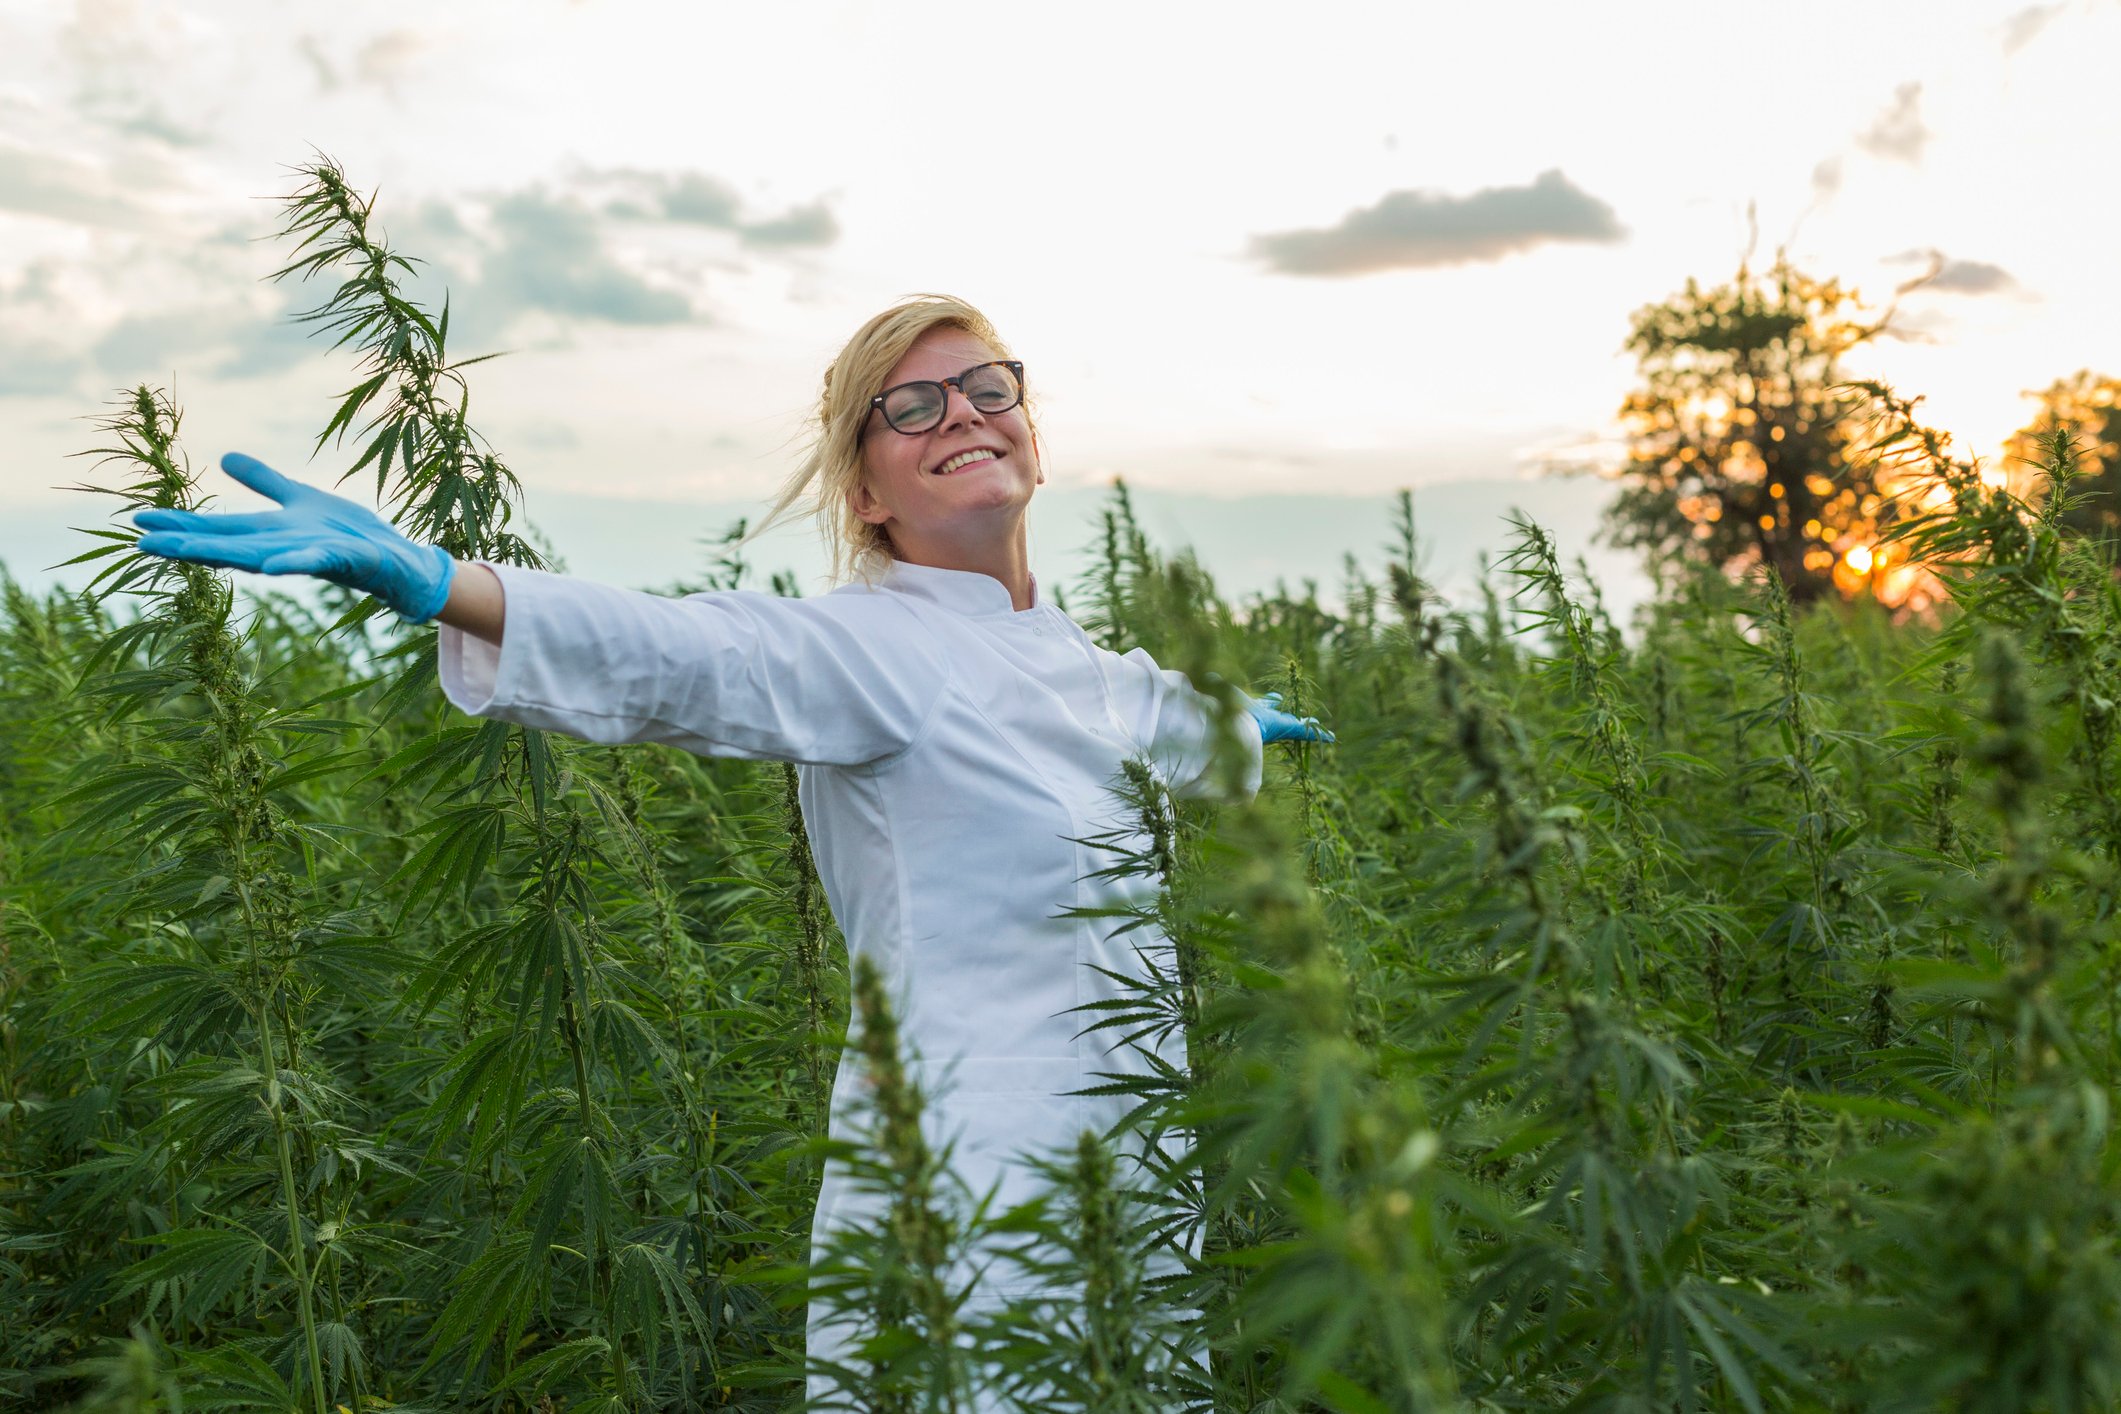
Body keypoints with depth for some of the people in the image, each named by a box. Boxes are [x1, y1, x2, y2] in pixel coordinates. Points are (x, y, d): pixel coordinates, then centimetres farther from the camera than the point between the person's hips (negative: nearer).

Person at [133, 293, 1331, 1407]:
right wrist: (418, 577, -44)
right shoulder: (865, 649, -10)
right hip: (969, 1168, -7)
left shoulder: (1097, 672, 12)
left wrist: (1235, 730, 57)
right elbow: (664, 655, -28)